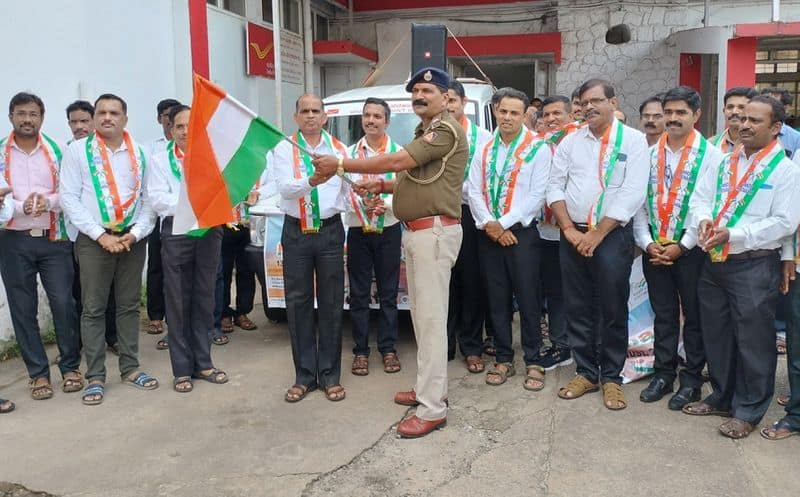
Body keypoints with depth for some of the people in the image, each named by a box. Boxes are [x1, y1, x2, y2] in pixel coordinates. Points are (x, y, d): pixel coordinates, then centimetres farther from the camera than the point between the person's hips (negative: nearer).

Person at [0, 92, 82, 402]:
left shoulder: (57, 151, 4)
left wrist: (48, 201, -19)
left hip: (53, 239, 0)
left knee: (63, 303, 1)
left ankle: (70, 367, 16)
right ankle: (38, 373, 17)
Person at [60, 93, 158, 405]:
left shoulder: (139, 153, 7)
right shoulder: (78, 150, 1)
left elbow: (148, 198, 5)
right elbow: (69, 198, -4)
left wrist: (135, 234, -9)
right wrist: (101, 235, -11)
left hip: (132, 239, 2)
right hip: (93, 240, -2)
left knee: (129, 306, 9)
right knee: (93, 309, 2)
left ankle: (130, 368, 19)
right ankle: (95, 376, 10)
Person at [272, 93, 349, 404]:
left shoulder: (339, 149, 8)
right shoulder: (284, 149, 1)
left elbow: (349, 188, 8)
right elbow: (285, 188, -15)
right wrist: (311, 182, -33)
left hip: (330, 230, 1)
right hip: (296, 232, -1)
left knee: (331, 304, 4)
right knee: (298, 303, 4)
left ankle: (330, 374, 15)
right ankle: (304, 375, 15)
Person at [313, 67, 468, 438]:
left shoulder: (446, 130, -12)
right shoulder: (423, 133, 22)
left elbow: (397, 162, -20)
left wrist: (341, 166, -16)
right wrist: (382, 187, 9)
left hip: (435, 231, -11)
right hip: (416, 232, 11)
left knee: (432, 317, -9)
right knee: (422, 314, 14)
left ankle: (432, 408, -4)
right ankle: (431, 388, 26)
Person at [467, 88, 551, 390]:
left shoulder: (538, 148, -3)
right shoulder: (485, 147, 11)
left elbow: (536, 194, -10)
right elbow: (474, 189, 6)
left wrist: (503, 224, -13)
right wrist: (488, 225, -9)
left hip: (520, 232, -4)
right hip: (488, 234, 4)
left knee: (527, 298, 0)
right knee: (497, 299, 9)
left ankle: (533, 362, 11)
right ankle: (504, 359, 20)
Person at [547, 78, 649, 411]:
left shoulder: (633, 140, -2)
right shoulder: (570, 141, 10)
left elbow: (632, 194, -10)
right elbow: (555, 187, 6)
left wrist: (597, 234, -13)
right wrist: (569, 229, -7)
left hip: (612, 234, -3)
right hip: (572, 235, 4)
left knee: (613, 310, 3)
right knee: (577, 308, 9)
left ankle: (611, 378, 18)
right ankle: (586, 372, 23)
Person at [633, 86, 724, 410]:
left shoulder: (710, 155, -7)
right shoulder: (650, 154, 6)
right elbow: (640, 202, 5)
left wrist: (681, 246, -14)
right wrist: (647, 243, -5)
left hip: (691, 250, -4)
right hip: (654, 250, 4)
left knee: (694, 317, 9)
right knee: (663, 316, 14)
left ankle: (692, 380, 21)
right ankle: (663, 374, 25)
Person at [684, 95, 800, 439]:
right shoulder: (724, 162, 11)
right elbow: (700, 198, 10)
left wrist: (732, 234, -20)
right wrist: (704, 220, -13)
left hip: (754, 267, -6)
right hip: (714, 263, 6)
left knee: (753, 341, 4)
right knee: (716, 335, 16)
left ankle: (748, 411, 19)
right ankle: (721, 397, 33)